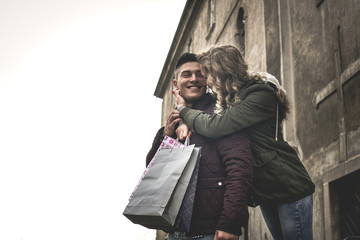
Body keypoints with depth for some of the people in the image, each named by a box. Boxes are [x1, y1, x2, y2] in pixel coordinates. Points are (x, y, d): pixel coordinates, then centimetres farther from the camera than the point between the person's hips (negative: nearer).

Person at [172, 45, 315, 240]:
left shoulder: (260, 95, -18)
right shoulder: (230, 101, 11)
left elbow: (214, 127, -26)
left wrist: (184, 110, -9)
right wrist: (187, 122, -7)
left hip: (289, 188, -8)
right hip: (264, 192, 9)